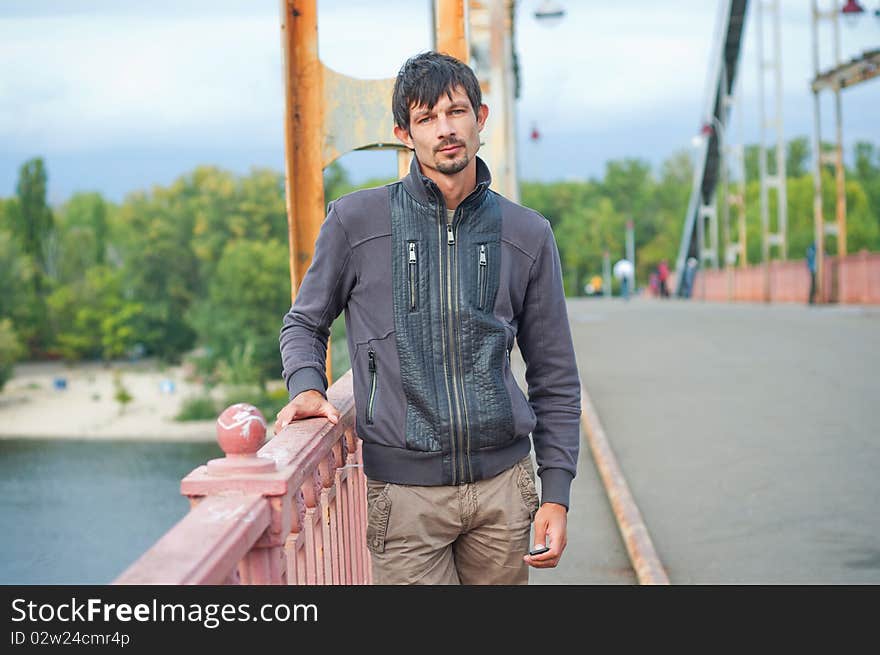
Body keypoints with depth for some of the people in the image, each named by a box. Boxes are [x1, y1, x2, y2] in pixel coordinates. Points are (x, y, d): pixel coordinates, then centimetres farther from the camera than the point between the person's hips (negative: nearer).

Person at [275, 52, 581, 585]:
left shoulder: (527, 234, 6)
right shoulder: (355, 221, 0)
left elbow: (555, 377, 9)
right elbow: (305, 323, 14)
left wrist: (556, 494, 4)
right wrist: (307, 386, -8)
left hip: (503, 486, 2)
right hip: (404, 492, -2)